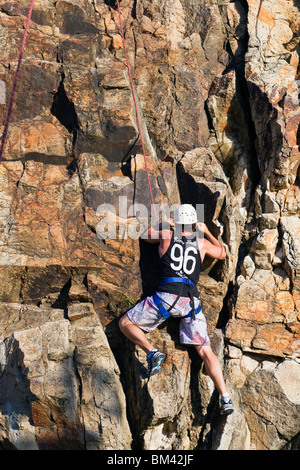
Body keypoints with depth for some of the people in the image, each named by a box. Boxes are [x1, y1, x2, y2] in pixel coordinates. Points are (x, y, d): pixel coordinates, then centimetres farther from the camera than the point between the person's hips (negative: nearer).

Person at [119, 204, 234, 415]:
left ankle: (152, 352, -10)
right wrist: (207, 232, 46)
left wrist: (163, 225, 46)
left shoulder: (167, 235, 11)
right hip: (191, 299, 3)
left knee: (125, 323, 11)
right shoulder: (202, 242, 16)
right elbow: (222, 254, 37)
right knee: (205, 351, 7)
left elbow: (145, 235, 33)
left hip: (167, 296, -2)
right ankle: (225, 397, -3)